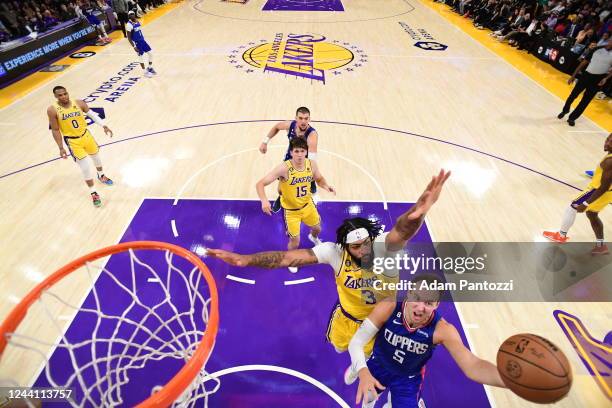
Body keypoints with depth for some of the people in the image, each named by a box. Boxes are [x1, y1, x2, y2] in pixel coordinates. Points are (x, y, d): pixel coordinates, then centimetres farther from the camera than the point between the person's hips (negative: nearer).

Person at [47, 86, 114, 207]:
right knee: (84, 167, -5)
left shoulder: (79, 103, -11)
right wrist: (61, 148, -11)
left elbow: (92, 114, 3)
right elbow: (55, 130, -10)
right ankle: (93, 193, 8)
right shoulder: (52, 110, -16)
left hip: (86, 135, 3)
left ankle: (101, 175, 55)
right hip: (72, 141, -3)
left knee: (96, 156, 24)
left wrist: (104, 126, -10)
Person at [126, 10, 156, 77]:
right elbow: (129, 37, -17)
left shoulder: (137, 21, 6)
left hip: (142, 40, 7)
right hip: (136, 43, -7)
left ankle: (150, 68, 24)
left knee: (150, 53, 6)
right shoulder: (129, 25, -17)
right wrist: (134, 46, -23)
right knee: (141, 57, -3)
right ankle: (145, 72, 9)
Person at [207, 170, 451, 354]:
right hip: (348, 316, 2)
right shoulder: (334, 252, -33)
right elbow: (289, 258, -37)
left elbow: (402, 232, -61)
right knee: (339, 348, 31)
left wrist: (418, 212, -85)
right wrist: (246, 260, -45)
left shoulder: (384, 248, -37)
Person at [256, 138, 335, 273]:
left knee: (317, 228, 27)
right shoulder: (284, 168, -31)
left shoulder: (311, 164, -16)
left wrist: (325, 186, -18)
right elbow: (260, 183, -31)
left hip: (307, 205, 5)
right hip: (291, 210, -5)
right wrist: (264, 200, -49)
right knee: (295, 242, 4)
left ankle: (313, 237, 67)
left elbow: (319, 178, 5)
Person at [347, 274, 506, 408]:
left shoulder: (442, 330, -33)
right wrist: (362, 371, -50)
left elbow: (472, 365, -42)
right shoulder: (388, 309, -35)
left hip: (408, 379, 0)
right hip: (378, 366, 1)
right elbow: (356, 342, -32)